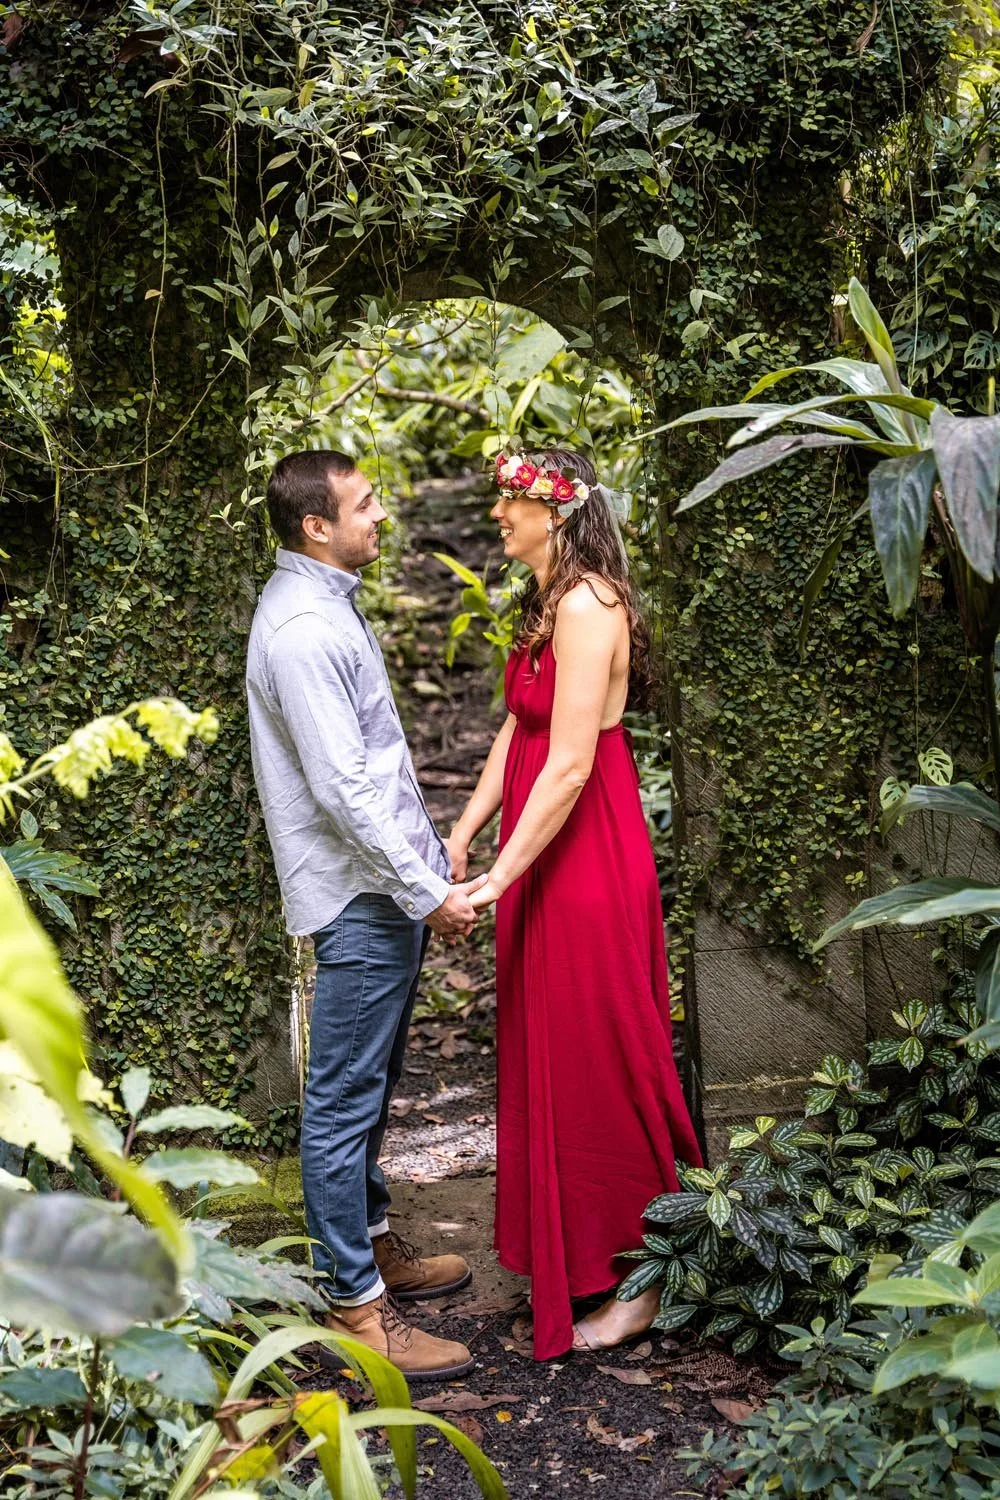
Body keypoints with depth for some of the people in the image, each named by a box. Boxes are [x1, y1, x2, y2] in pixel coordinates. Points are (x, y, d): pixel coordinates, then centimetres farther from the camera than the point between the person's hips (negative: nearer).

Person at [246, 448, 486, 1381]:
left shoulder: (328, 601, 12)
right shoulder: (302, 630, -21)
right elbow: (342, 789, -24)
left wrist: (429, 857, 21)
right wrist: (425, 891, -19)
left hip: (388, 884, 11)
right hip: (360, 895, -11)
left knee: (368, 1085, 21)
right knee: (344, 1098, -1)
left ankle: (370, 1242, 36)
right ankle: (356, 1307, 9)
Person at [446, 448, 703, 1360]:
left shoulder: (588, 603, -19)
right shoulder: (548, 603, 11)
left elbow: (569, 765, -23)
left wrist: (501, 876, -21)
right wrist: (463, 834, 9)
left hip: (589, 864, -10)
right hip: (550, 859, 10)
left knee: (601, 1070, 3)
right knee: (550, 1058, 18)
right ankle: (570, 1251, 35)